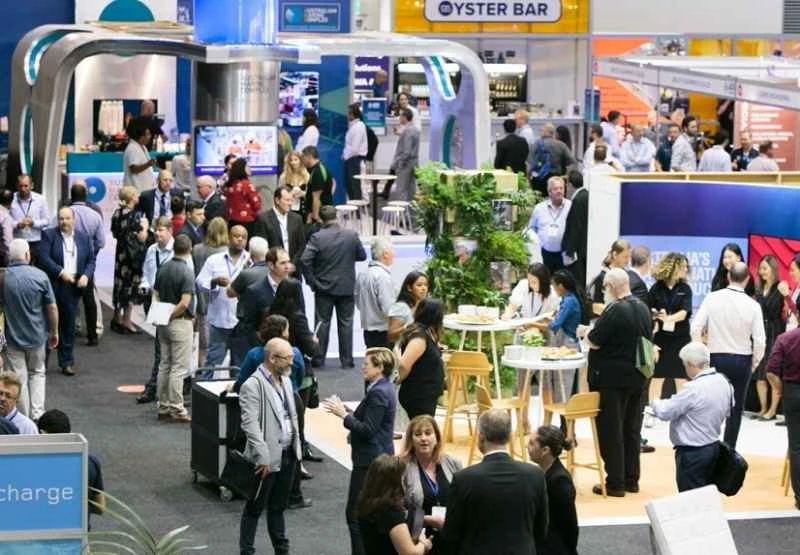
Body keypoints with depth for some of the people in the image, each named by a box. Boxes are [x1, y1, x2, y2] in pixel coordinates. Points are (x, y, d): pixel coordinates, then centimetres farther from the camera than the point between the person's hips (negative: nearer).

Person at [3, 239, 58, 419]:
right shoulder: (40, 276, -13)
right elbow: (52, 307, -7)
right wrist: (54, 332, 7)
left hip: (12, 337, 0)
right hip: (37, 336, 1)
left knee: (20, 378, 9)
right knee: (37, 373, 18)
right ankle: (37, 415, 8)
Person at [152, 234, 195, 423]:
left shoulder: (163, 268, 5)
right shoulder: (187, 271, -17)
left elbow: (155, 295, 8)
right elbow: (184, 303, -24)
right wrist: (171, 315, -11)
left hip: (164, 323, 7)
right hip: (180, 322, -7)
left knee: (164, 365, 14)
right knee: (179, 368, -3)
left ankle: (163, 407, 18)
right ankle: (176, 409, -2)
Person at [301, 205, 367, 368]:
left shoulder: (317, 237, -13)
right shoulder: (352, 235, -6)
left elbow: (305, 260, -18)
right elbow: (362, 255, 4)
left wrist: (311, 280, -7)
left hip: (324, 287, -1)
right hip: (347, 287, 2)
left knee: (322, 322, 6)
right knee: (346, 323, 9)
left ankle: (319, 359, 8)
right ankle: (346, 360, 10)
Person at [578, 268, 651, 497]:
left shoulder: (614, 311, -20)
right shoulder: (643, 309, 7)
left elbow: (594, 342, -18)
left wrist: (586, 332, 4)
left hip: (612, 379, -8)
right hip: (637, 378, 8)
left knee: (611, 432, -1)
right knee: (632, 430, 14)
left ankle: (615, 483, 0)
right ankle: (631, 480, 19)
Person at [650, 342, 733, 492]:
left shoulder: (694, 389, -23)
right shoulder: (723, 382, 2)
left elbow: (664, 412, -17)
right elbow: (726, 411, 16)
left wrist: (655, 402, 3)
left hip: (692, 453, -8)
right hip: (713, 447, 8)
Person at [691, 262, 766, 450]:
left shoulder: (712, 298, -8)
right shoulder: (752, 305, -9)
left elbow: (696, 328, -8)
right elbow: (760, 340, -9)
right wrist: (755, 362, 8)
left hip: (716, 358, 0)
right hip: (742, 360, 0)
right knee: (736, 408, 9)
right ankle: (729, 450, 11)